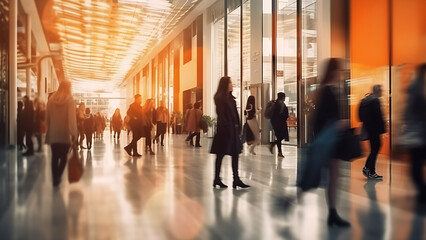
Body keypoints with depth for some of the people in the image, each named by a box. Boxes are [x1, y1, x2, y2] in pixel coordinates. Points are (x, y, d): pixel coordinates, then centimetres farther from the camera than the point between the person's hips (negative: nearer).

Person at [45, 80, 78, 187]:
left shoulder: (51, 99, 2)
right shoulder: (69, 100, -9)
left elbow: (47, 117, 6)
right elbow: (72, 118, -13)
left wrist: (49, 129, 16)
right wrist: (74, 134, -10)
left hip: (53, 134, 3)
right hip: (65, 134, -3)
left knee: (54, 157, 11)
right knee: (63, 156, 10)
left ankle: (55, 179, 9)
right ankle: (58, 176, -5)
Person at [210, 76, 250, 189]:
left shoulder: (230, 98, 16)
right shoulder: (220, 98, -9)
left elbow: (235, 114, 14)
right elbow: (221, 114, -15)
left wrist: (238, 126, 6)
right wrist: (226, 127, -20)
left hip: (233, 130, 9)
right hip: (225, 130, -8)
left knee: (235, 154, 6)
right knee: (220, 154, 1)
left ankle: (236, 180, 9)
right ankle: (217, 179, 12)